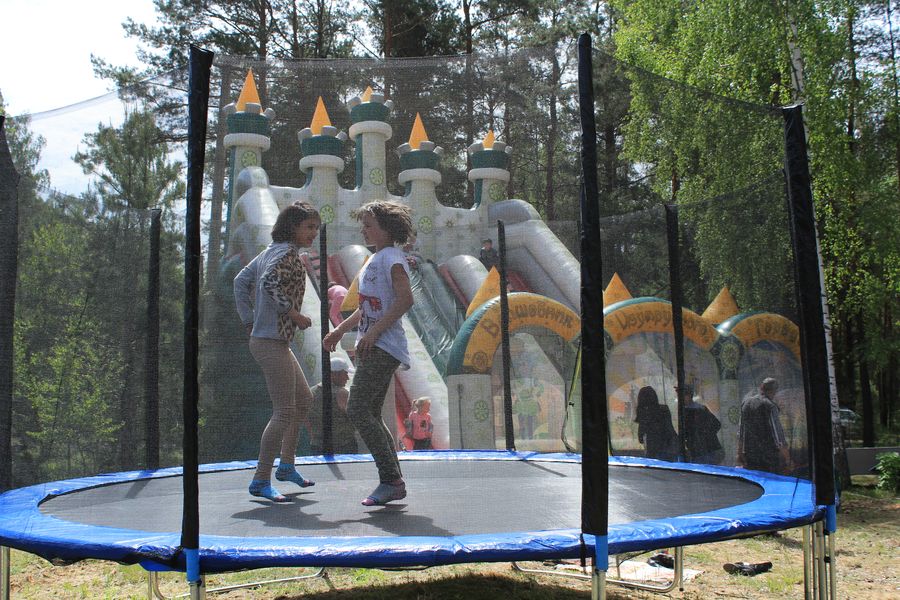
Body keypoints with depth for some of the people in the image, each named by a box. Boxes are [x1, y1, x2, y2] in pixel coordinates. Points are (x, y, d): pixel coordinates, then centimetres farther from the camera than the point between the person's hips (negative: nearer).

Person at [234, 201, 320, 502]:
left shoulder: (270, 251, 15)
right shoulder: (287, 252, -12)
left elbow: (241, 281, 17)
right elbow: (269, 282, -28)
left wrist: (250, 322, 13)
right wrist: (293, 313, -19)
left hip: (270, 340, 11)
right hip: (272, 342, -11)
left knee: (304, 400, 20)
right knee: (284, 411, -7)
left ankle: (286, 465, 29)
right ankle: (261, 480, -2)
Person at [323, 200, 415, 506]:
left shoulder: (392, 257, -9)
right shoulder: (374, 260, 20)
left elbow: (405, 299, -22)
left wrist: (373, 332, -24)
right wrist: (340, 329, 24)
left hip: (384, 347, -10)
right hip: (371, 347, 10)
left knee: (358, 409, -14)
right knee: (371, 415, 9)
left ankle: (391, 480, -10)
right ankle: (394, 483, 14)